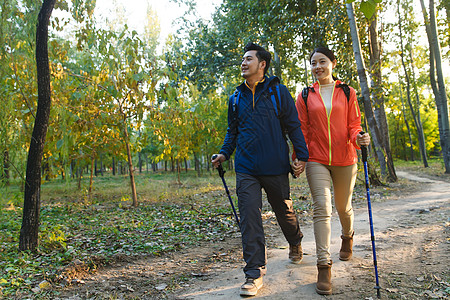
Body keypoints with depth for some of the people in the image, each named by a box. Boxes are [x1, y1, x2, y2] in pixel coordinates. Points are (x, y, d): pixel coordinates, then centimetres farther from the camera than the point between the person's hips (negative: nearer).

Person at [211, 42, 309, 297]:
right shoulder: (237, 97, 11)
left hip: (276, 166, -2)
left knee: (284, 210, 14)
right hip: (246, 168, 3)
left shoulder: (278, 91, 0)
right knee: (249, 217, -5)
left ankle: (296, 244, 45)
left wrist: (302, 155, -7)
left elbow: (294, 125, 0)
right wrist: (224, 153, 7)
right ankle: (255, 273, 3)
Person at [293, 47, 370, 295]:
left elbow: (354, 125, 5)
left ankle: (347, 237, 46)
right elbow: (302, 131, 6)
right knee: (322, 208, -12)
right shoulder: (305, 97, 7)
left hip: (344, 160, 1)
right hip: (317, 160, 0)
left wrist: (358, 138, -17)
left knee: (343, 207, 13)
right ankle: (324, 266, -8)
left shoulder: (347, 93, 6)